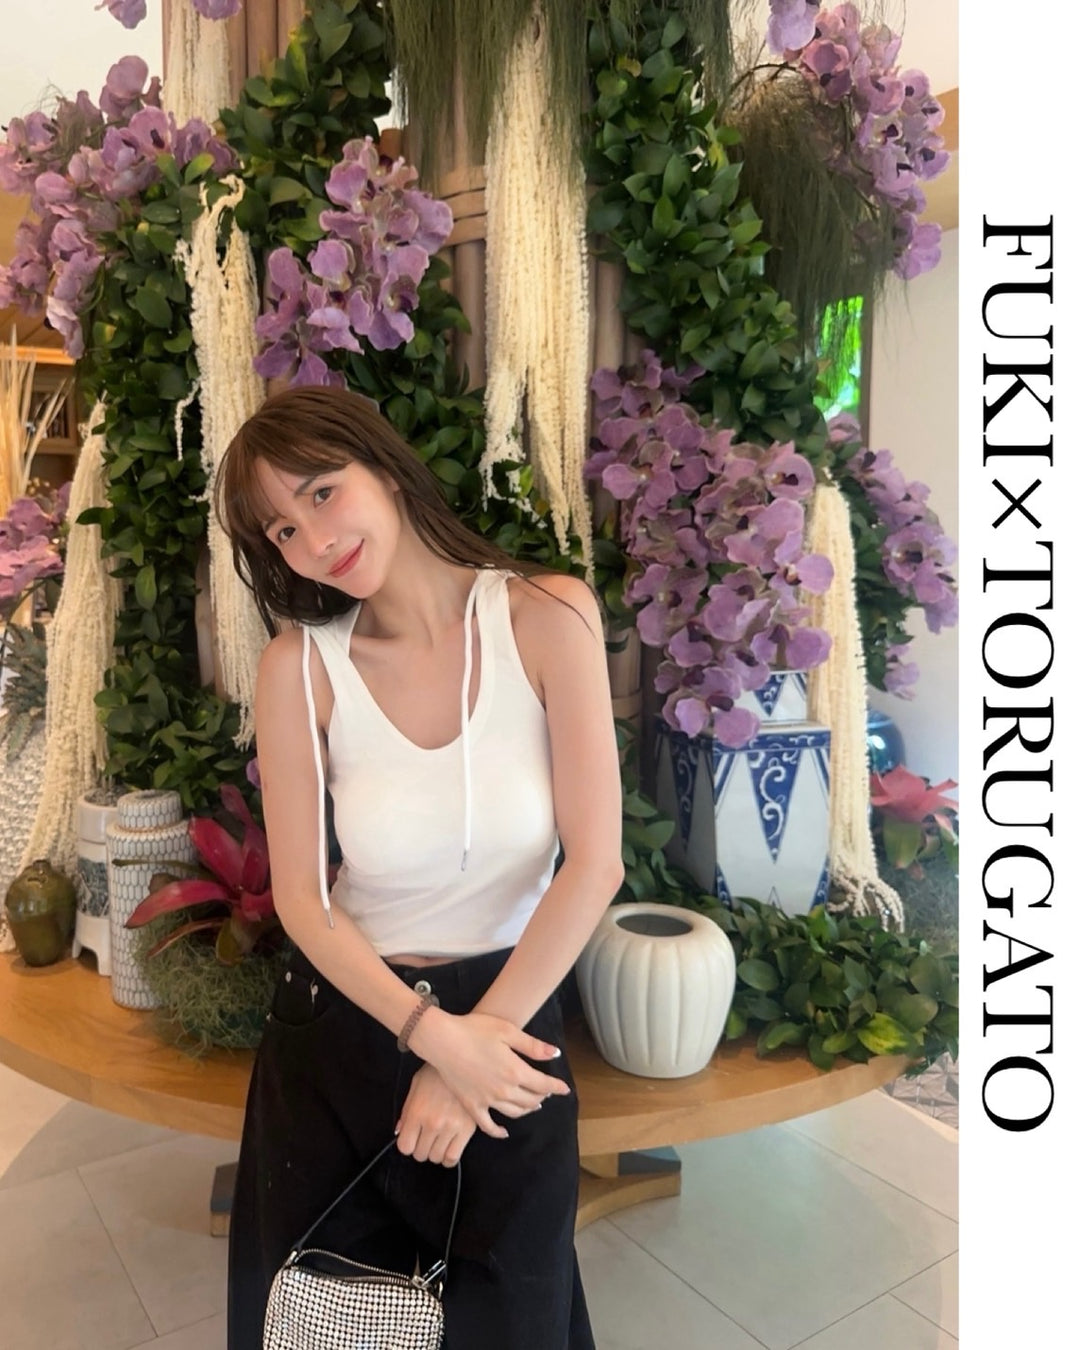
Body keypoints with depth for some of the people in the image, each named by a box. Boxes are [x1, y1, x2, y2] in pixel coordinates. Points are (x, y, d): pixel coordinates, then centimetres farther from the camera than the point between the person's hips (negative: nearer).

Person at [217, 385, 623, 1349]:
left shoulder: (548, 614, -15)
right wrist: (432, 1034, -17)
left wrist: (475, 1042, -14)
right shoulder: (301, 664, -12)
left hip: (510, 1015, 0)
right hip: (346, 1012, 1)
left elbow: (595, 862, -16)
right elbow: (301, 898, -8)